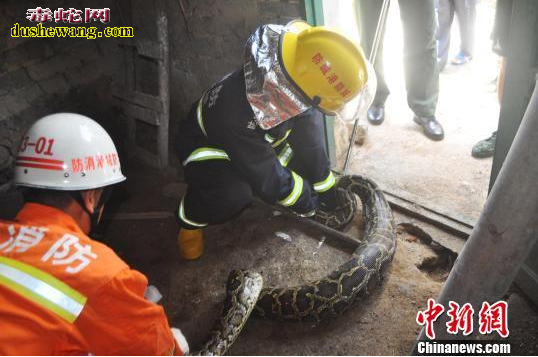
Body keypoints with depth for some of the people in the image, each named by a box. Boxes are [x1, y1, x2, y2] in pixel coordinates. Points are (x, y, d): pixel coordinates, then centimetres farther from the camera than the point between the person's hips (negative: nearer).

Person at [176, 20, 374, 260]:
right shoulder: (239, 112, -44)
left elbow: (310, 141, -13)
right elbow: (269, 178, -32)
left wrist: (328, 191, -8)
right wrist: (310, 205, -16)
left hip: (258, 138, 7)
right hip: (207, 145, -6)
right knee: (234, 194, -36)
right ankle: (189, 218, -3)